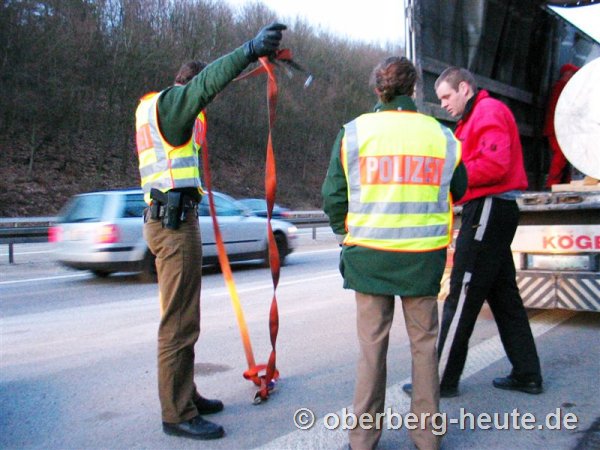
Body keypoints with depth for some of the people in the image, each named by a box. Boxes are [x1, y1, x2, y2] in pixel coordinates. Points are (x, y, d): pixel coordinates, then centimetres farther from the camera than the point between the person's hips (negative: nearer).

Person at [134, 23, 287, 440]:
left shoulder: (154, 107, 21)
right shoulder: (169, 101, -7)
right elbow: (206, 82, -26)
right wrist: (250, 50, -36)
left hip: (166, 218, 11)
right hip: (176, 220, -11)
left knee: (180, 318, 17)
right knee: (180, 323, -6)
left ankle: (185, 395, 29)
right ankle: (177, 415, 2)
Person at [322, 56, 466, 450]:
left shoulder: (354, 132, -3)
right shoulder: (441, 136, 1)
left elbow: (333, 196, -2)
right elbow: (458, 192, 14)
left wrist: (346, 232, 16)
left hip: (369, 254, 0)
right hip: (425, 255, 1)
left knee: (372, 344, 10)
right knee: (424, 342, 14)